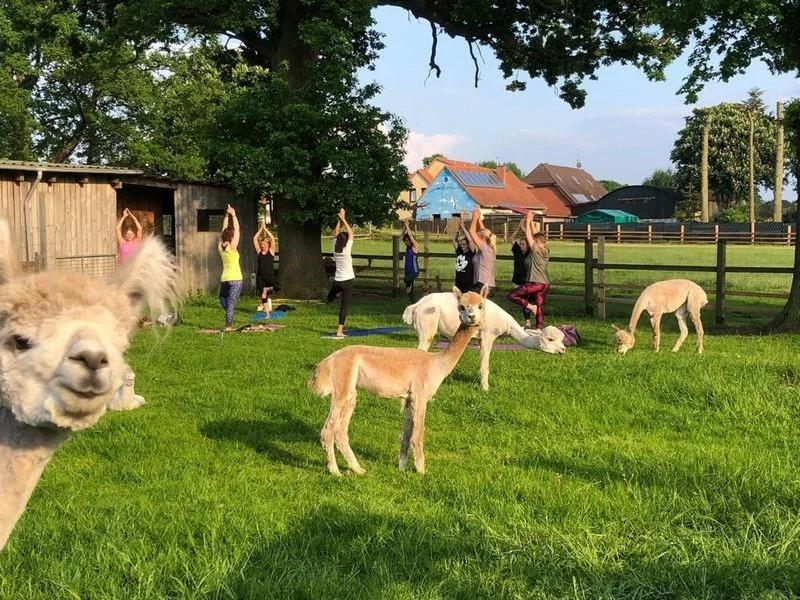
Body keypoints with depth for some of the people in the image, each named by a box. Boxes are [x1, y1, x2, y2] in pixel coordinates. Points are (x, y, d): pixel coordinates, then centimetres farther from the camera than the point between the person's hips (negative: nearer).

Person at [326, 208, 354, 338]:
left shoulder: (335, 249, 1)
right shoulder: (347, 249, -12)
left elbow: (335, 233, 14)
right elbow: (351, 233, -4)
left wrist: (339, 220, 11)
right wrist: (343, 220, 1)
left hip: (337, 280, 5)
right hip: (347, 280, -5)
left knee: (330, 298, 39)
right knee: (344, 305, -5)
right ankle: (340, 331, -9)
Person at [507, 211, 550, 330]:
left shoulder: (535, 250, -11)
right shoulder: (545, 251, 8)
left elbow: (529, 235, -3)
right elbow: (535, 235, 17)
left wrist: (528, 221, 6)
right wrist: (531, 222, 21)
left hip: (534, 283, -8)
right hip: (545, 284, 8)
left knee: (511, 296, -2)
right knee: (540, 308, 12)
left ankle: (531, 306, -11)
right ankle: (539, 328, 12)